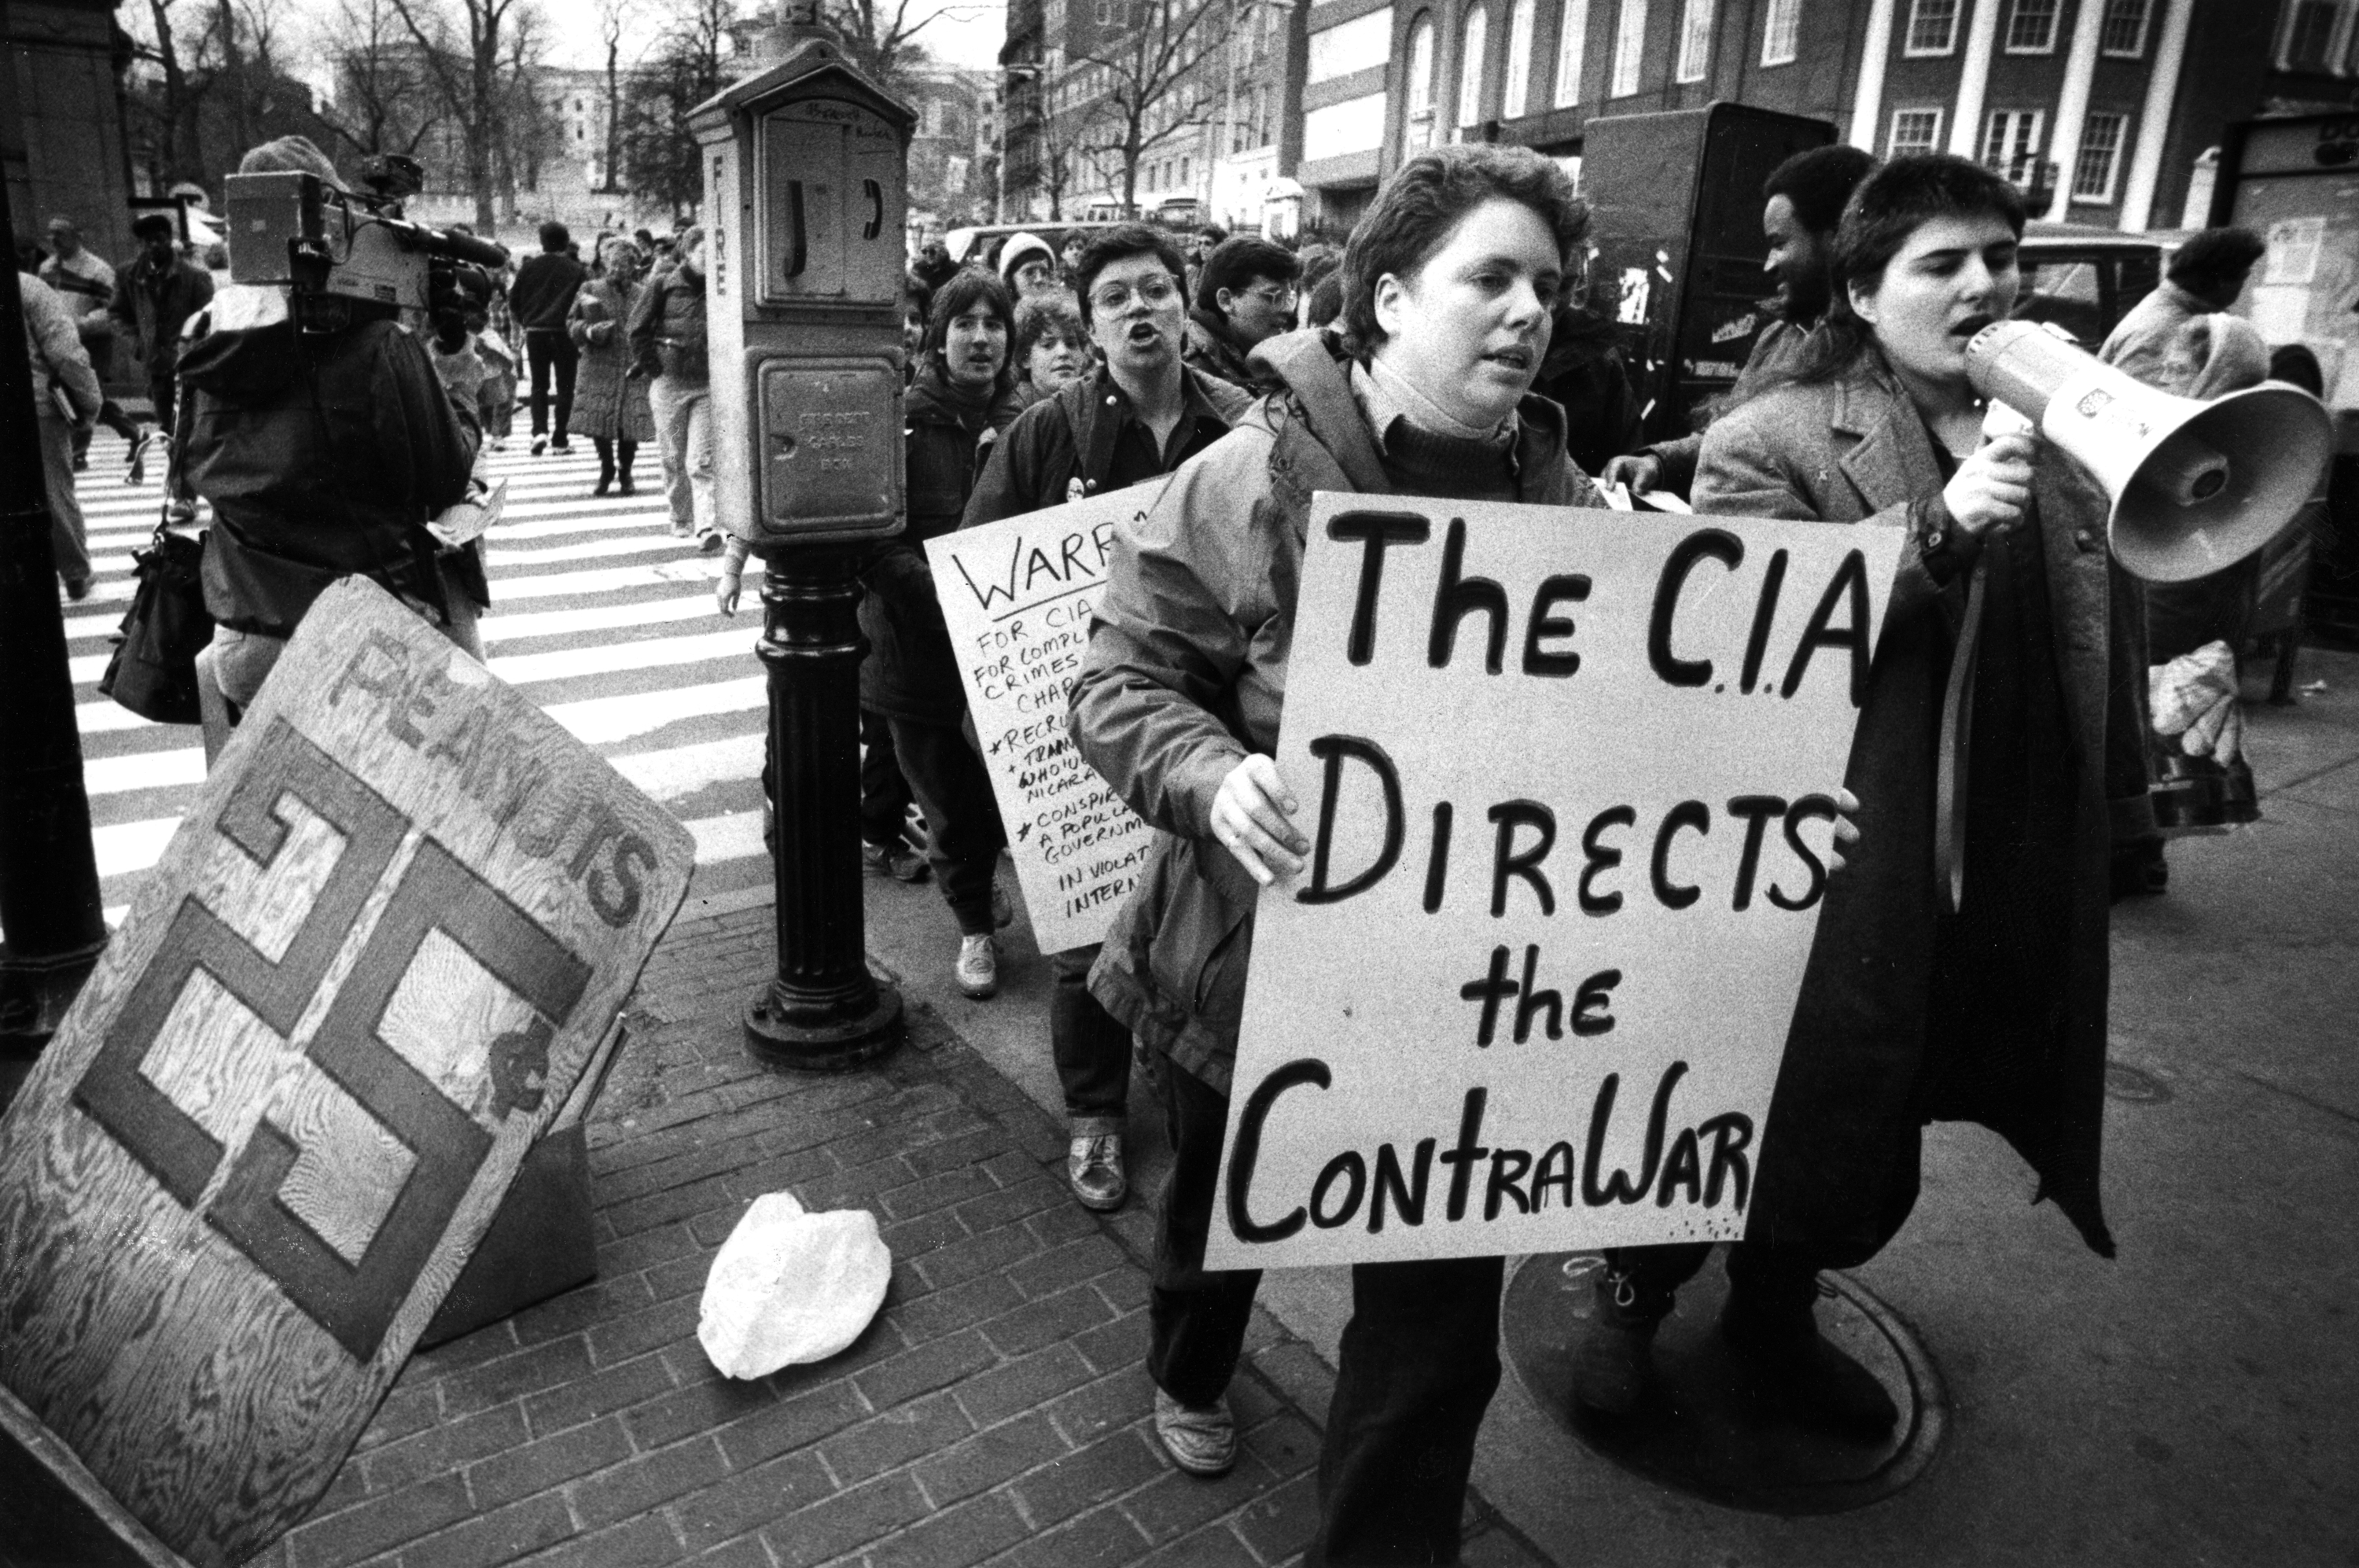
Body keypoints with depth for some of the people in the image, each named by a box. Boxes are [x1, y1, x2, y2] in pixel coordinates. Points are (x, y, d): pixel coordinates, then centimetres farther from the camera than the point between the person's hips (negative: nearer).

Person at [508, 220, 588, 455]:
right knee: (565, 386, 6)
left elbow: (513, 301, 4)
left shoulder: (529, 266, 2)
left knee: (539, 385, 13)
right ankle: (559, 439, 3)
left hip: (535, 332, 2)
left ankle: (539, 430, -7)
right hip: (564, 333, -2)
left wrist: (526, 321, 19)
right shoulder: (576, 270, -6)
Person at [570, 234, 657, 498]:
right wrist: (590, 331, -13)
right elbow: (571, 323, 7)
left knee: (631, 424, -2)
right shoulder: (590, 290, 6)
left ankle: (625, 473, 20)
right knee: (598, 418, -2)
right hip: (599, 368, 0)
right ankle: (607, 468, 22)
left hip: (635, 370, 0)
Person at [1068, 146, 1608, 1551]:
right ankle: (1191, 1371, 61)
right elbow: (1126, 681, -10)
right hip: (1257, 954, -2)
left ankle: (1383, 1540, 35)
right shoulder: (1251, 480, -12)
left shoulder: (1565, 505, 0)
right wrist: (1215, 779, -30)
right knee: (1220, 1206, 26)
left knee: (1440, 1315, 8)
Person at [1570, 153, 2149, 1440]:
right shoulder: (1771, 441, -9)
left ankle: (1776, 1314, 44)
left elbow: (2099, 626, 19)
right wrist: (1936, 529, -27)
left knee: (1880, 1118, 19)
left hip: (2000, 873, 6)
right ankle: (1634, 1296, 35)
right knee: (1751, 1102, 8)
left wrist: (2118, 786, 14)